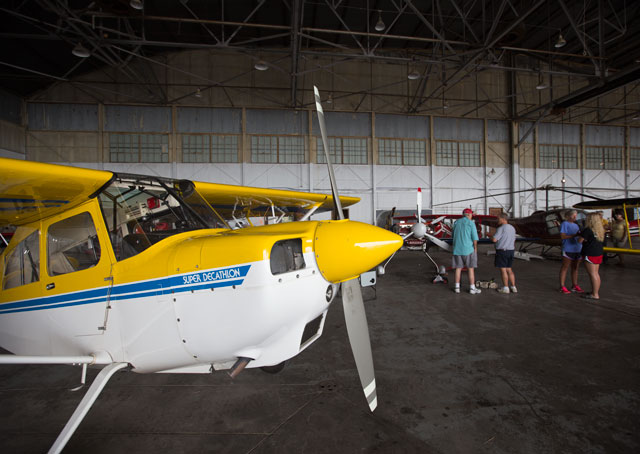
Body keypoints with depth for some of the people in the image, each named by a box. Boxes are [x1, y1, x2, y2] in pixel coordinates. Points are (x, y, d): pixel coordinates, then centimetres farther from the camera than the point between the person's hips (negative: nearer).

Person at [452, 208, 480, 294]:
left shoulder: (456, 223, 8)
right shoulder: (471, 223, -6)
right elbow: (474, 238, -10)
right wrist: (475, 249, -3)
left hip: (457, 249, 4)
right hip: (468, 249, -4)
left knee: (458, 268, 10)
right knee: (471, 268, 4)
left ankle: (457, 287, 11)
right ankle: (472, 288, 8)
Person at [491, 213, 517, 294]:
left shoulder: (501, 228, -16)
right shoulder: (512, 228, 11)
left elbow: (494, 240, -18)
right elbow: (513, 241, 17)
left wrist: (491, 237, 1)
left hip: (502, 251, -8)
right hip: (510, 251, 8)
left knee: (503, 270, 0)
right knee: (509, 269, 14)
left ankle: (505, 288, 4)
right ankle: (513, 288, 15)